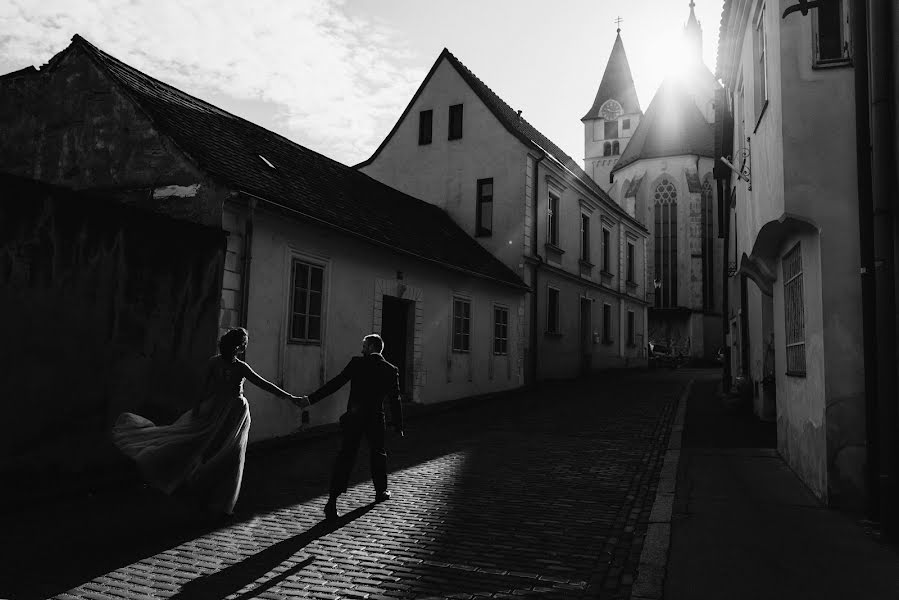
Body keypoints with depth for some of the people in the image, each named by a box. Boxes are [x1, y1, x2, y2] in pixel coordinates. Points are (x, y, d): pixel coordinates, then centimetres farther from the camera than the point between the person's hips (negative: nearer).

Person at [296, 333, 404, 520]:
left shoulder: (357, 363, -4)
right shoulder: (391, 370, 0)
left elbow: (336, 383, -10)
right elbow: (395, 400, 3)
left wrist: (311, 398, -8)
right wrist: (398, 426, 11)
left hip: (354, 418, -1)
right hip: (376, 419, 1)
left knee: (345, 456, -1)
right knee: (378, 454, 22)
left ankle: (333, 500, -9)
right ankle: (381, 491, 36)